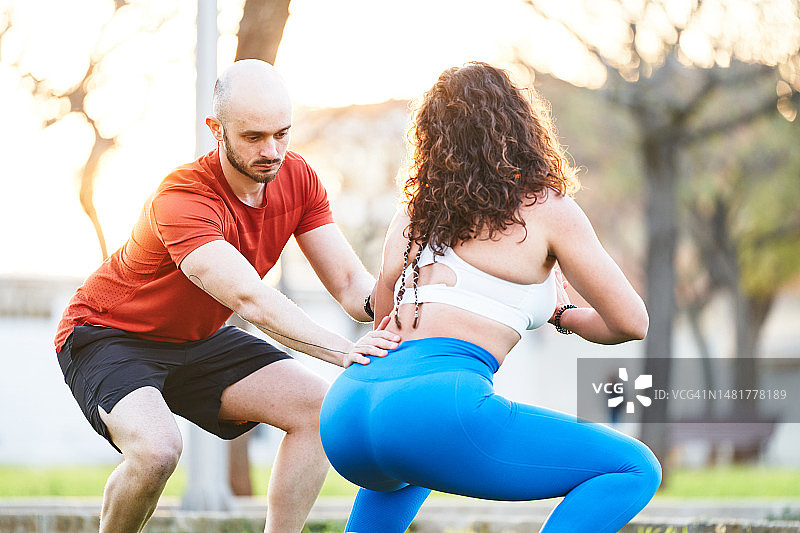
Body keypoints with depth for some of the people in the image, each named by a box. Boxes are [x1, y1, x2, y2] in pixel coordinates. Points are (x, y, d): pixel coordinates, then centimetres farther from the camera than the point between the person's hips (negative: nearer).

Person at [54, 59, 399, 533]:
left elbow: (349, 284, -13)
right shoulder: (182, 199, -33)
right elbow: (248, 298, -45)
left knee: (320, 409, -10)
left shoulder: (297, 179, -11)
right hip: (109, 336, -7)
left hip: (196, 341, 7)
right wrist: (343, 350, -57)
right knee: (157, 449, -33)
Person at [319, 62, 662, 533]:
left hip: (343, 417, 7)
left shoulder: (413, 215, 23)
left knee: (405, 470, 44)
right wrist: (561, 314, 31)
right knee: (636, 469, 3)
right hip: (438, 408, -7)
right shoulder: (549, 211, 8)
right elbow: (631, 322, 10)